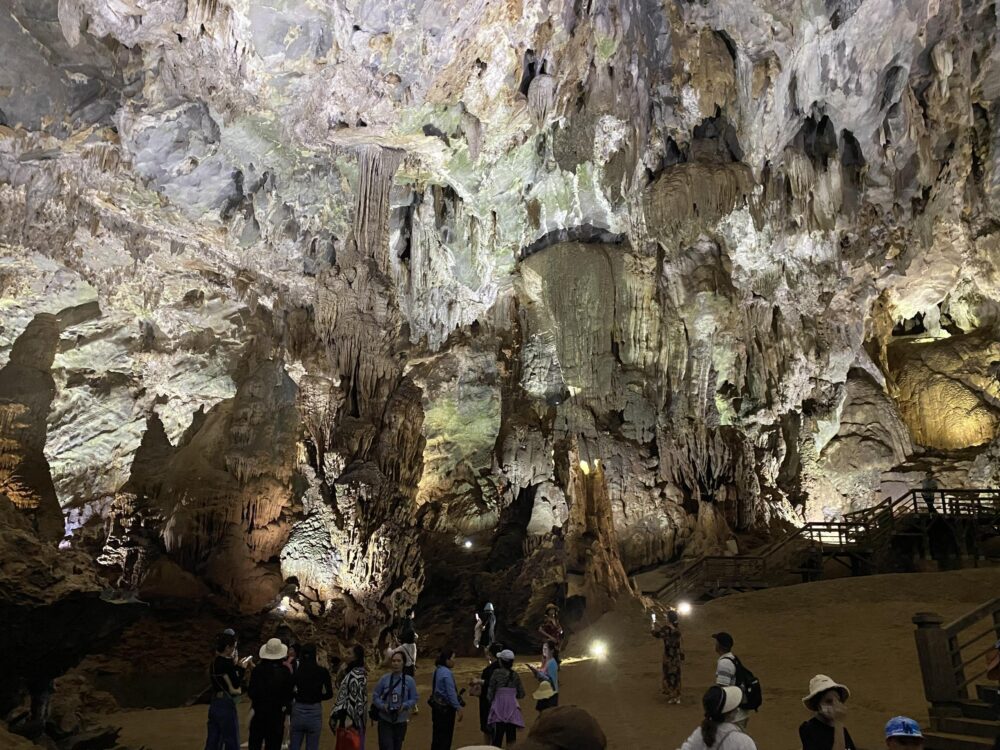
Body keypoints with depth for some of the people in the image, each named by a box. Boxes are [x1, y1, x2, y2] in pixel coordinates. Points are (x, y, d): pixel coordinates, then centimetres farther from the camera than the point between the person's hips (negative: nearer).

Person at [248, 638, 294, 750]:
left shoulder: (257, 670, -10)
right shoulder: (285, 671, -11)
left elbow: (251, 691, -9)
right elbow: (290, 691, -6)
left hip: (259, 712, 1)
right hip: (277, 712, -1)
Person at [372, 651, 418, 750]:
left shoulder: (409, 680, -8)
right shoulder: (384, 679, -9)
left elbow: (414, 699, -1)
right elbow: (375, 696, -1)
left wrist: (404, 706, -18)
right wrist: (382, 706, -18)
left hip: (401, 721, 2)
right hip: (385, 720, -2)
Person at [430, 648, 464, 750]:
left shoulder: (437, 670, 6)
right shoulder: (447, 673, -22)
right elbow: (451, 693, -23)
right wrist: (458, 708, -18)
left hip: (437, 705, 9)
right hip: (446, 707, -9)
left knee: (437, 734, 18)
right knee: (446, 735, 4)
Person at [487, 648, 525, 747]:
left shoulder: (497, 673, -7)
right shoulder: (515, 675, 3)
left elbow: (490, 692, -3)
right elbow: (521, 694, 9)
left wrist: (491, 702, 15)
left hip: (499, 707, -3)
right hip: (512, 707, 3)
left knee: (497, 738, 1)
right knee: (511, 738, 8)